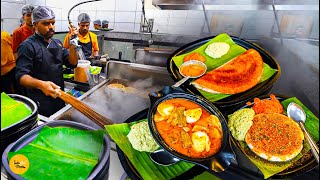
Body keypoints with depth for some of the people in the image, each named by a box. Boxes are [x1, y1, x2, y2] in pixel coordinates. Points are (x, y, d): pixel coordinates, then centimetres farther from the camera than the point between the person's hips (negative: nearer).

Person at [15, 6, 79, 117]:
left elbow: (72, 64, 2)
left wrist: (72, 46, -14)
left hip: (59, 98, 7)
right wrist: (41, 84, -40)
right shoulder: (28, 46, -13)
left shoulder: (57, 43, 8)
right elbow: (21, 76, -20)